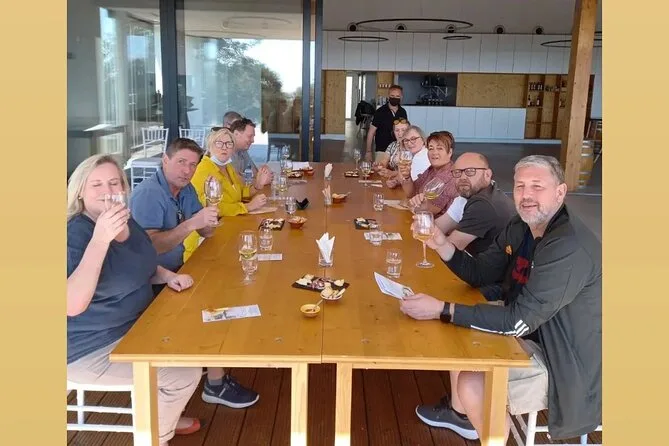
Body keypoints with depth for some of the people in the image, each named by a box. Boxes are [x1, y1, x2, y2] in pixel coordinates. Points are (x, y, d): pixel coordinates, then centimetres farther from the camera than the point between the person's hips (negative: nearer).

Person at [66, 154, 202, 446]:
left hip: (134, 327, 9)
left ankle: (164, 417, 34)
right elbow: (73, 305, -38)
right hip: (91, 348, -9)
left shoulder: (128, 223, 1)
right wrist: (100, 239, -42)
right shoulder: (75, 234, -24)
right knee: (185, 373, -13)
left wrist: (169, 276, -2)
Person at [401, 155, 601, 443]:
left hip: (567, 362, -9)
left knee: (472, 384, -21)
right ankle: (459, 412, 33)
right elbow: (479, 274, 5)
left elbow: (519, 321, -32)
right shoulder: (520, 227, -2)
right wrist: (441, 245, -14)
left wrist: (442, 310, -32)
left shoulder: (571, 249, -30)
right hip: (533, 332, 9)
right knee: (458, 330, 14)